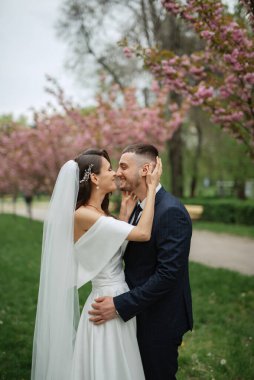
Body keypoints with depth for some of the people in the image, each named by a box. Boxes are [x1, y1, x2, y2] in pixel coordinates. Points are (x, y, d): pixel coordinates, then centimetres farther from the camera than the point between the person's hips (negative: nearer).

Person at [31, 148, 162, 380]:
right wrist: (151, 187, -17)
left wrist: (125, 214, 8)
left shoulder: (99, 214, 9)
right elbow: (143, 233, -25)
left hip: (118, 300, 9)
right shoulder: (84, 215, -20)